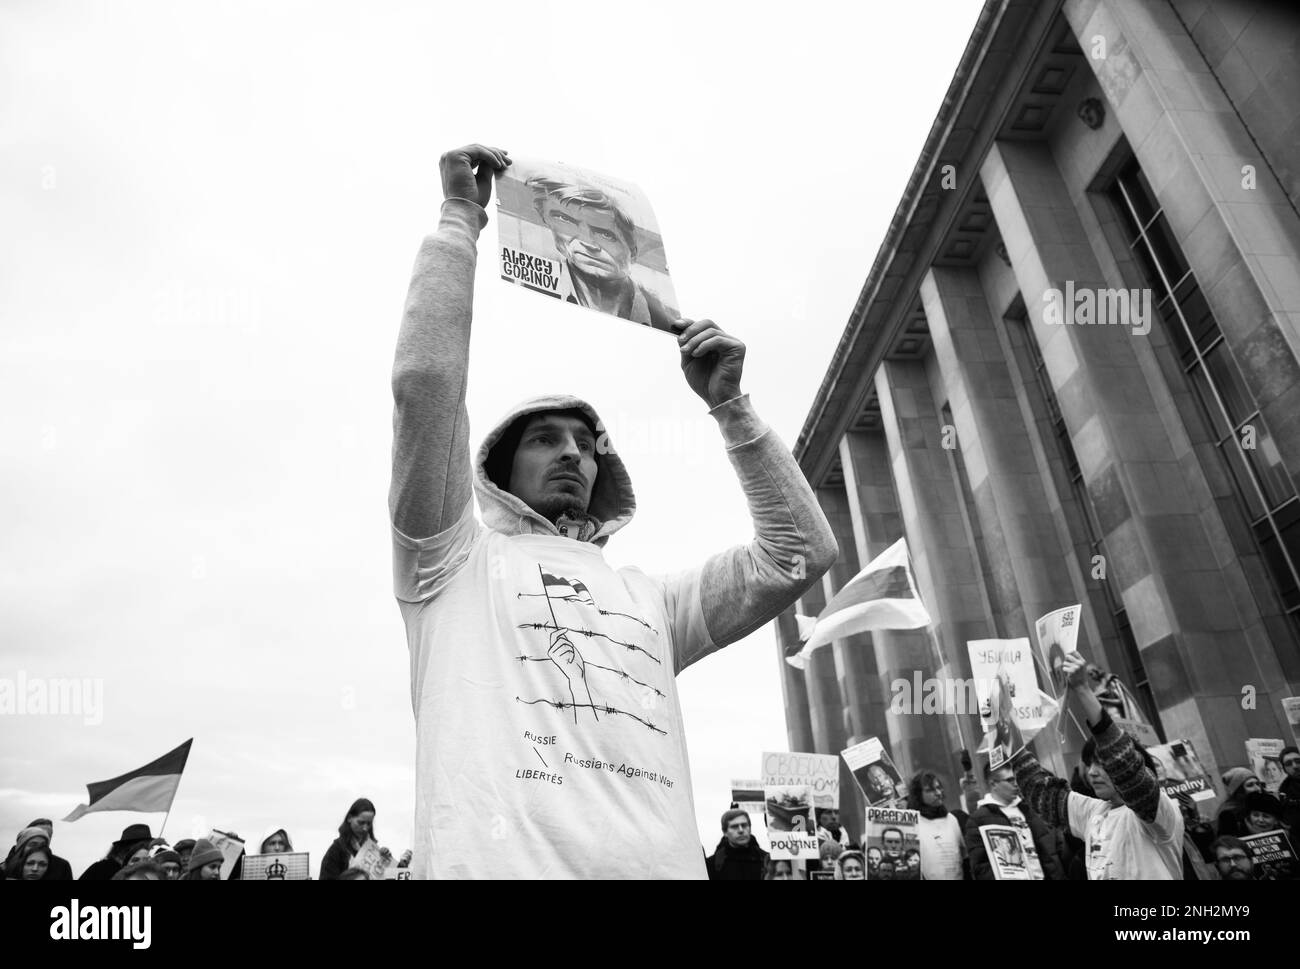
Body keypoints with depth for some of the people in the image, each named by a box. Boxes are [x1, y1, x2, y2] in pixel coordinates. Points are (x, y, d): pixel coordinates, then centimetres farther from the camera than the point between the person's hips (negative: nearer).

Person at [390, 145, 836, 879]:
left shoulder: (649, 600, 21)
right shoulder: (458, 565, 10)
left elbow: (802, 552, 16)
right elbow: (425, 382, -3)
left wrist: (729, 404, 14)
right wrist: (461, 218, 6)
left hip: (665, 865, 4)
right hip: (501, 863, -4)